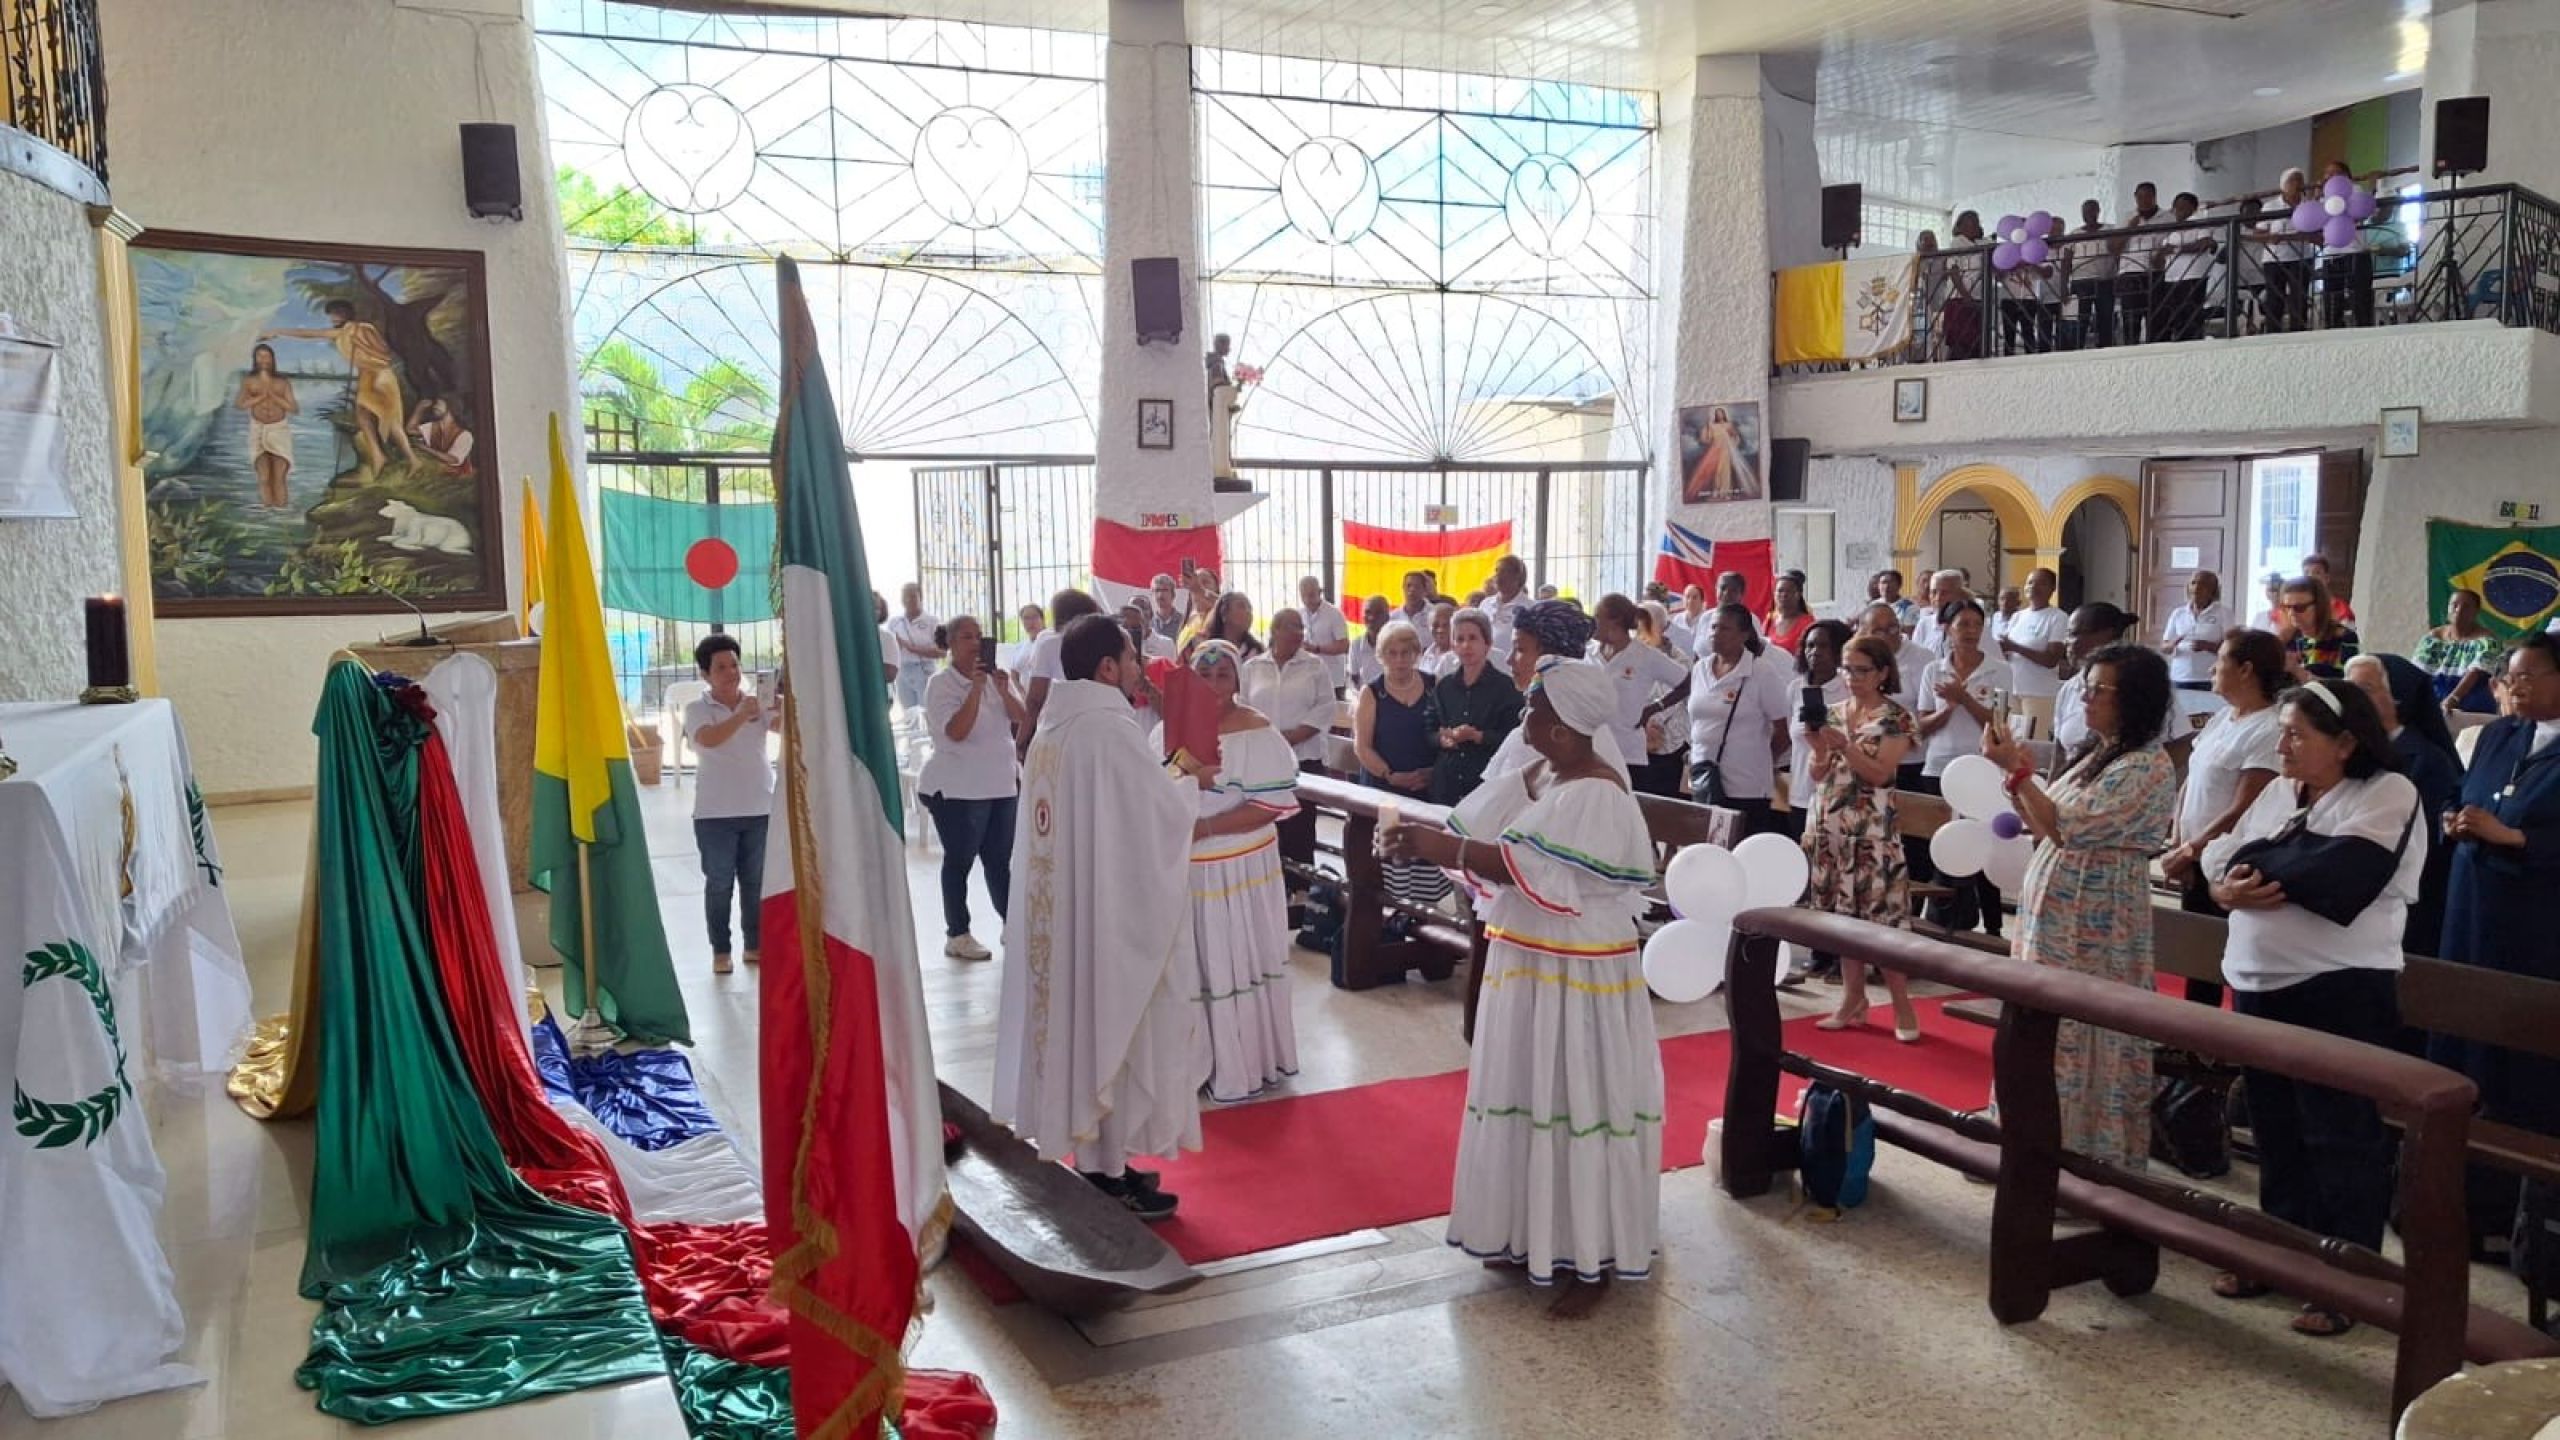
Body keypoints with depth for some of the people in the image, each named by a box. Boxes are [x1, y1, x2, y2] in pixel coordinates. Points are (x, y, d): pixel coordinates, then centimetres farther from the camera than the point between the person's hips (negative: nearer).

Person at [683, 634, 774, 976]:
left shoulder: (758, 703, 3)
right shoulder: (697, 710, -5)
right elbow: (708, 739, -26)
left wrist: (781, 705, -38)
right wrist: (741, 716, -42)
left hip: (760, 809, 3)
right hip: (715, 813, -3)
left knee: (756, 881, 10)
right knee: (719, 883, 2)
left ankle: (756, 945, 21)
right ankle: (720, 951, 11)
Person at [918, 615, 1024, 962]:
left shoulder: (996, 676, 7)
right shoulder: (941, 683, -10)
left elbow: (1021, 718, 0)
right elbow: (956, 732, -23)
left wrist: (1004, 691, -17)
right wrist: (976, 688, -27)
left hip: (1002, 783, 6)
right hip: (957, 788, -5)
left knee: (1000, 859, 13)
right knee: (960, 860, 1)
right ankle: (957, 935, 9)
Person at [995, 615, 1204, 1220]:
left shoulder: (1050, 732, 7)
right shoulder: (1112, 730, -20)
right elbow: (1165, 813, -17)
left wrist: (1164, 777, 16)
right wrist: (1191, 782, 2)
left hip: (1058, 909, 9)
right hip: (1113, 911, -9)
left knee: (1078, 1021, 16)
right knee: (1114, 1028, 1)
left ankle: (1091, 1153, 26)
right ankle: (1110, 1175, 10)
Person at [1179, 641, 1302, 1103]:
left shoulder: (1257, 732, -10)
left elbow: (1273, 805, -16)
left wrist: (1205, 828, -20)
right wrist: (1186, 778, -15)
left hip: (1238, 871, -5)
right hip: (1183, 869, 5)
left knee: (1237, 964, 4)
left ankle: (1245, 1066, 19)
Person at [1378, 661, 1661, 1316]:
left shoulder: (1597, 794, -21)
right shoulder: (1530, 778, 7)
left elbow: (1530, 869, -31)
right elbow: (1472, 832, 4)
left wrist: (1444, 849, -35)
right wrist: (1420, 837, -15)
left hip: (1578, 973, -9)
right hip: (1524, 962, 9)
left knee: (1579, 1102, 1)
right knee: (1528, 1094, 17)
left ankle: (1594, 1258, 14)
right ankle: (1534, 1234, 31)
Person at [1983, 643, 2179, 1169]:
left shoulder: (2148, 768, -15)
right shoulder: (2096, 754, 13)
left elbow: (2067, 829, -22)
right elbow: (2043, 829, 15)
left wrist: (2016, 771, -19)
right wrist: (2021, 775, 2)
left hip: (2094, 926, -9)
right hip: (2054, 914, 9)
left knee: (2081, 1040, 0)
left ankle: (2091, 1156, 12)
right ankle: (2051, 1142, 25)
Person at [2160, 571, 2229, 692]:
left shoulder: (2223, 614, 2)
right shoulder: (2178, 613, 11)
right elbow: (2163, 648, 12)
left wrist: (2207, 646, -18)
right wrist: (2172, 645, -11)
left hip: (2209, 681, -3)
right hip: (2179, 679, 3)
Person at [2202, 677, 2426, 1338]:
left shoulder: (2390, 794, -8)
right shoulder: (2278, 792, 12)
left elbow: (2338, 877, -21)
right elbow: (2224, 862, 8)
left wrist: (2255, 866, -7)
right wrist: (2228, 888, -15)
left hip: (2341, 991, -7)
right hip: (2260, 984, 7)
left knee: (2343, 1138, 1)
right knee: (2276, 1130, 16)